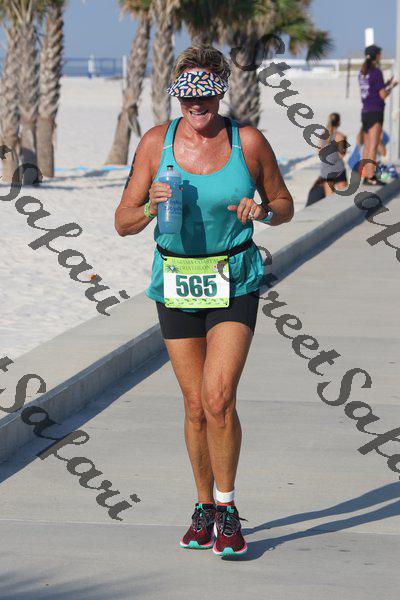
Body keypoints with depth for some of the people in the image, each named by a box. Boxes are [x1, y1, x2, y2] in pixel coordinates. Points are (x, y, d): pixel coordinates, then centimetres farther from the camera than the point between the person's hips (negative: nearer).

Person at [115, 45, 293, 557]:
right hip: (176, 280, 2)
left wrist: (262, 212, -16)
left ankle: (227, 508, 1)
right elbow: (123, 222, -1)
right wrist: (150, 208, -22)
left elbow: (284, 206, 7)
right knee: (195, 406, 7)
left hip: (235, 281, -2)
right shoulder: (156, 143, -4)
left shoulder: (249, 141, -6)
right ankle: (204, 507, 25)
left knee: (218, 399, -15)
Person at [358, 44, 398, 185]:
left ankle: (366, 176, 16)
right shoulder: (376, 72, -12)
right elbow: (383, 95, -12)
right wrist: (392, 86, 5)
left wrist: (386, 84, 19)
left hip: (365, 112, 8)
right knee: (373, 146, -9)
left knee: (367, 146, 12)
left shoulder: (362, 72, 11)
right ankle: (370, 177, -13)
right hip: (375, 112, -8)